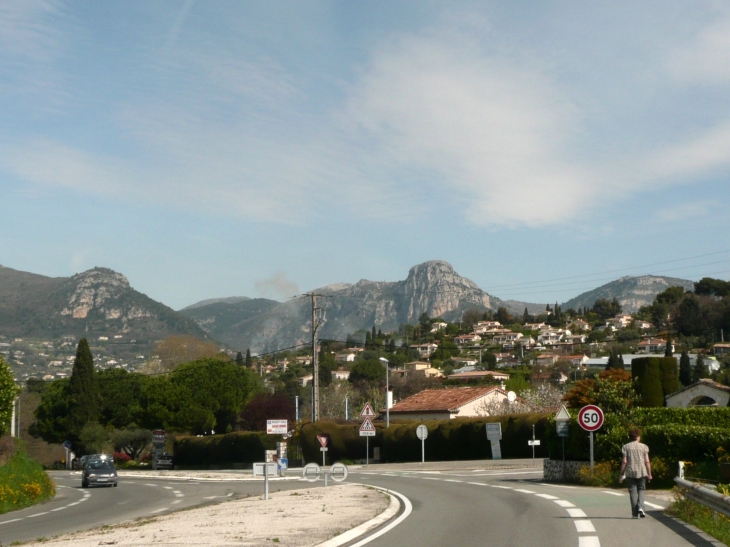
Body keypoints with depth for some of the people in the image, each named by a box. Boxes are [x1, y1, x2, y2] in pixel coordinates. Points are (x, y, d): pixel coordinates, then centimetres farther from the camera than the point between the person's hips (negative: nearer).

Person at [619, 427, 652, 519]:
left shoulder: (626, 447, 1)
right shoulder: (643, 447, 2)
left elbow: (624, 461, -4)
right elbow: (647, 462, -2)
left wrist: (621, 474, 1)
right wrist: (649, 474, 5)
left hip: (630, 472, 0)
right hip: (641, 472, 0)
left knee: (633, 491, 4)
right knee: (641, 490, 13)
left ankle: (635, 514, 2)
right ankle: (640, 507, -10)